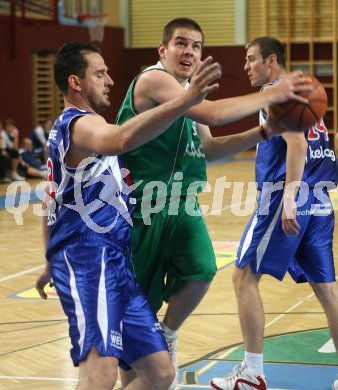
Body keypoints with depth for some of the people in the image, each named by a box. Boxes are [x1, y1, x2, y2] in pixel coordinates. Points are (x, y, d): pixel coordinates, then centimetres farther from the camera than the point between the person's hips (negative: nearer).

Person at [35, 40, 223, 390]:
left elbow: (51, 204, 32)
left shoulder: (65, 129, 24)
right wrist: (186, 100, -43)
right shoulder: (80, 123, -8)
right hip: (90, 258, -11)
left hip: (111, 261, 11)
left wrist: (52, 264, 41)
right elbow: (122, 141, -34)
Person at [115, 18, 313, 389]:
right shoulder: (153, 80, -16)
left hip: (181, 205, 7)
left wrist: (264, 132, 7)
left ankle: (167, 334, 13)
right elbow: (214, 113, -28)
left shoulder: (189, 92, 13)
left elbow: (209, 148, 18)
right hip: (146, 206, -7)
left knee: (201, 271, -15)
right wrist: (272, 94, -24)